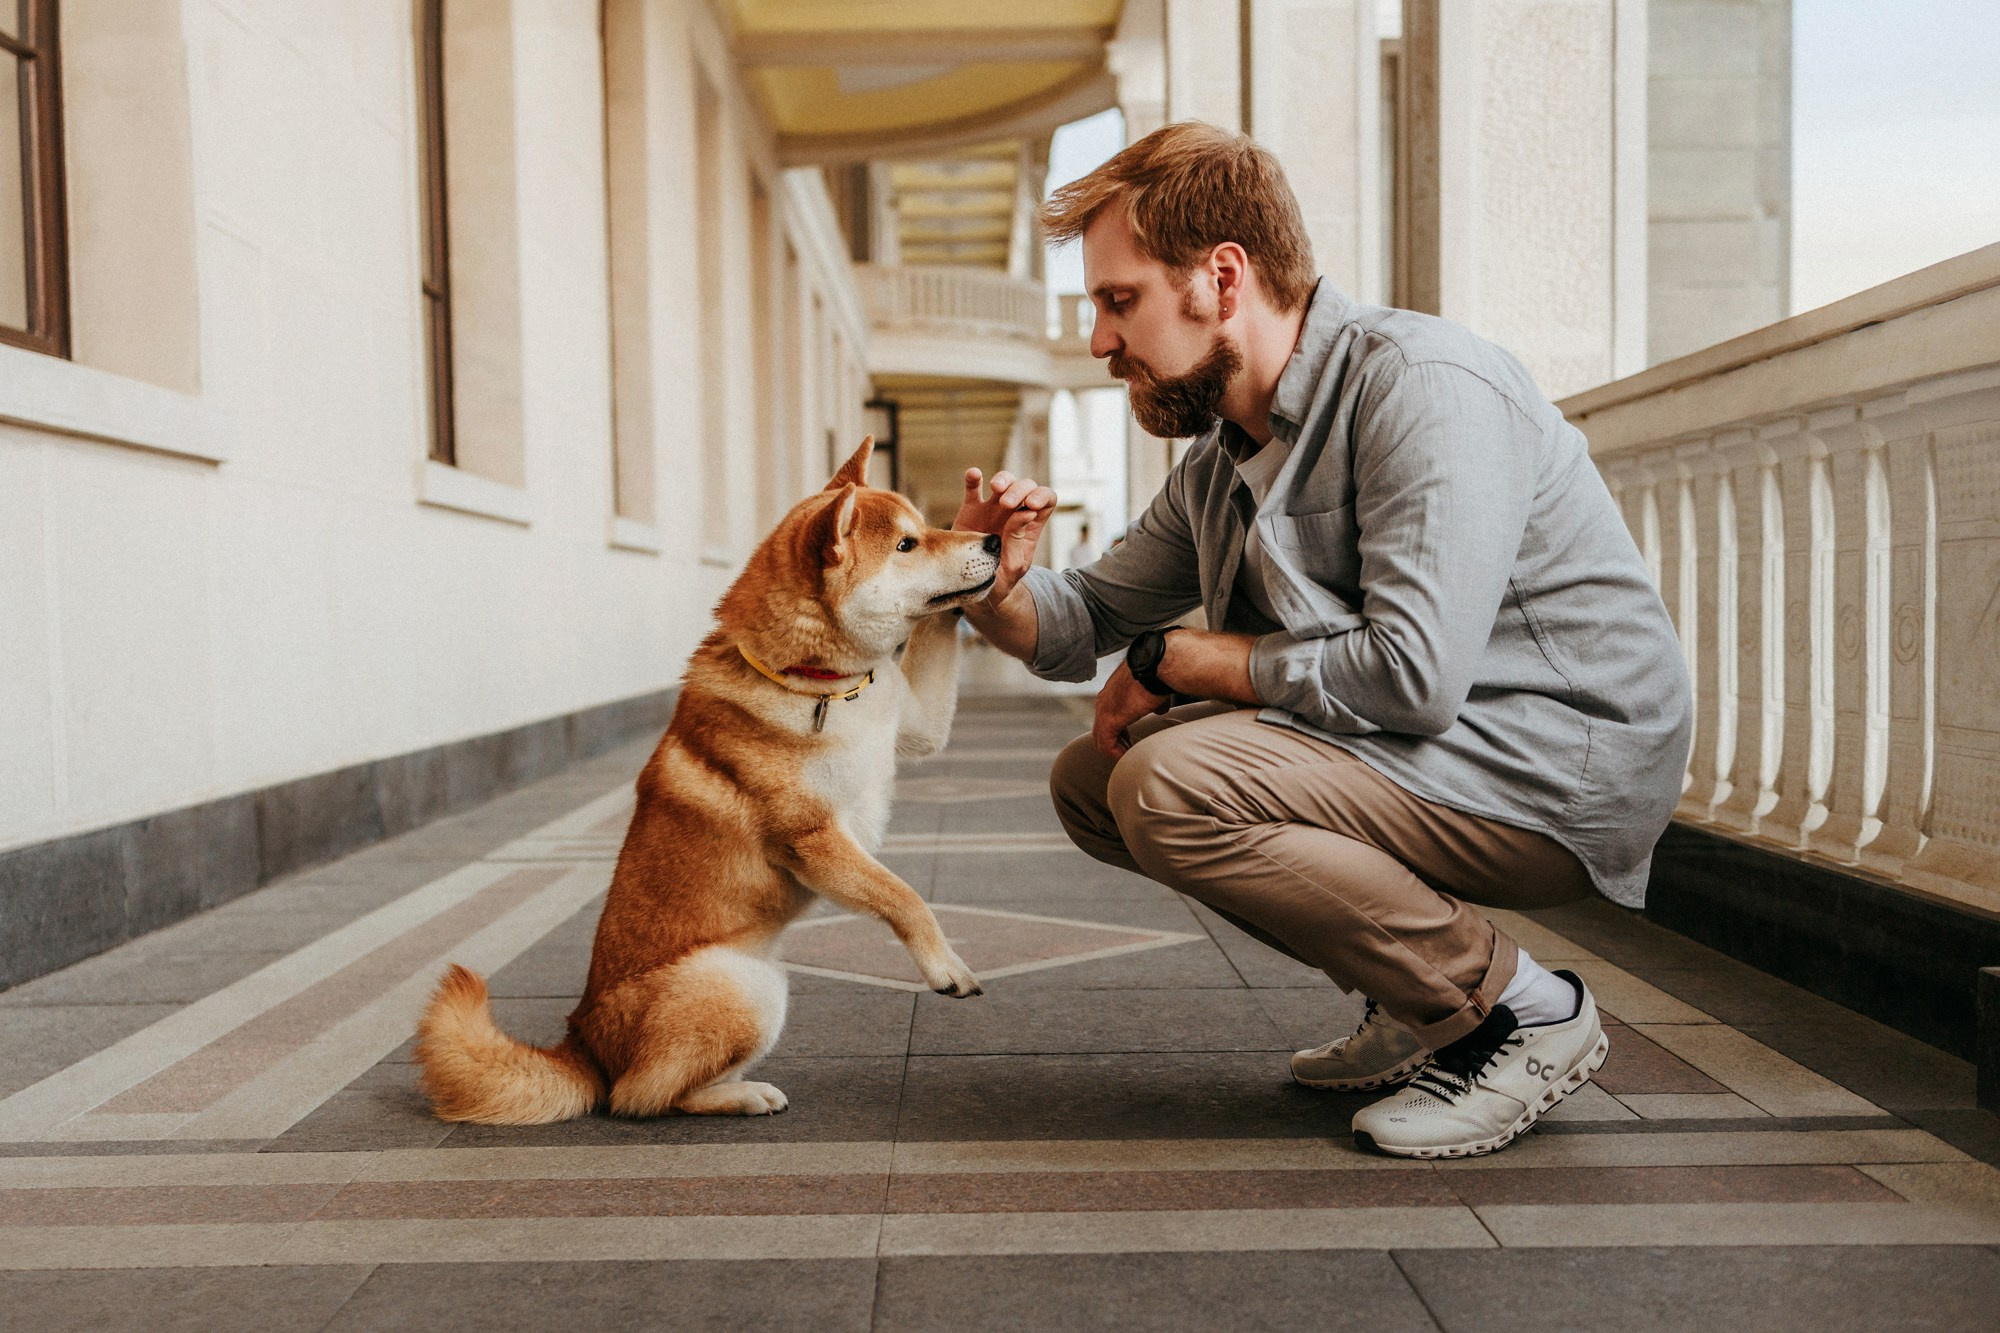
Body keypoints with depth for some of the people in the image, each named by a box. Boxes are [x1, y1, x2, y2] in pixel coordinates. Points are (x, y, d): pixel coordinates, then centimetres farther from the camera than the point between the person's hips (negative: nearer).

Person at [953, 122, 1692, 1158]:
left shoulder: (1421, 384, -19)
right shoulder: (1218, 461, 9)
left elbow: (1416, 671, -29)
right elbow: (1086, 625, 17)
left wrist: (1181, 660, -15)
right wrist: (1001, 588, -8)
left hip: (1553, 771, -9)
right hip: (1409, 757, 9)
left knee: (1170, 787, -25)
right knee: (1092, 780, 6)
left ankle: (1518, 1008, -9)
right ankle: (1419, 999, 9)